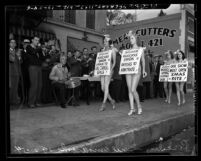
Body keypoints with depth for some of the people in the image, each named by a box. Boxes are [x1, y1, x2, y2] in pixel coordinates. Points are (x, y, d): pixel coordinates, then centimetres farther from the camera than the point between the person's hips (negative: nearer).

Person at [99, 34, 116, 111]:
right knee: (102, 88, 2)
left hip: (109, 69, -5)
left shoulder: (112, 50, 2)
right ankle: (111, 100, 20)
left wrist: (111, 69, -16)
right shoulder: (103, 50, 16)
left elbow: (114, 61, -2)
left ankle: (103, 104, -8)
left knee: (106, 86, -12)